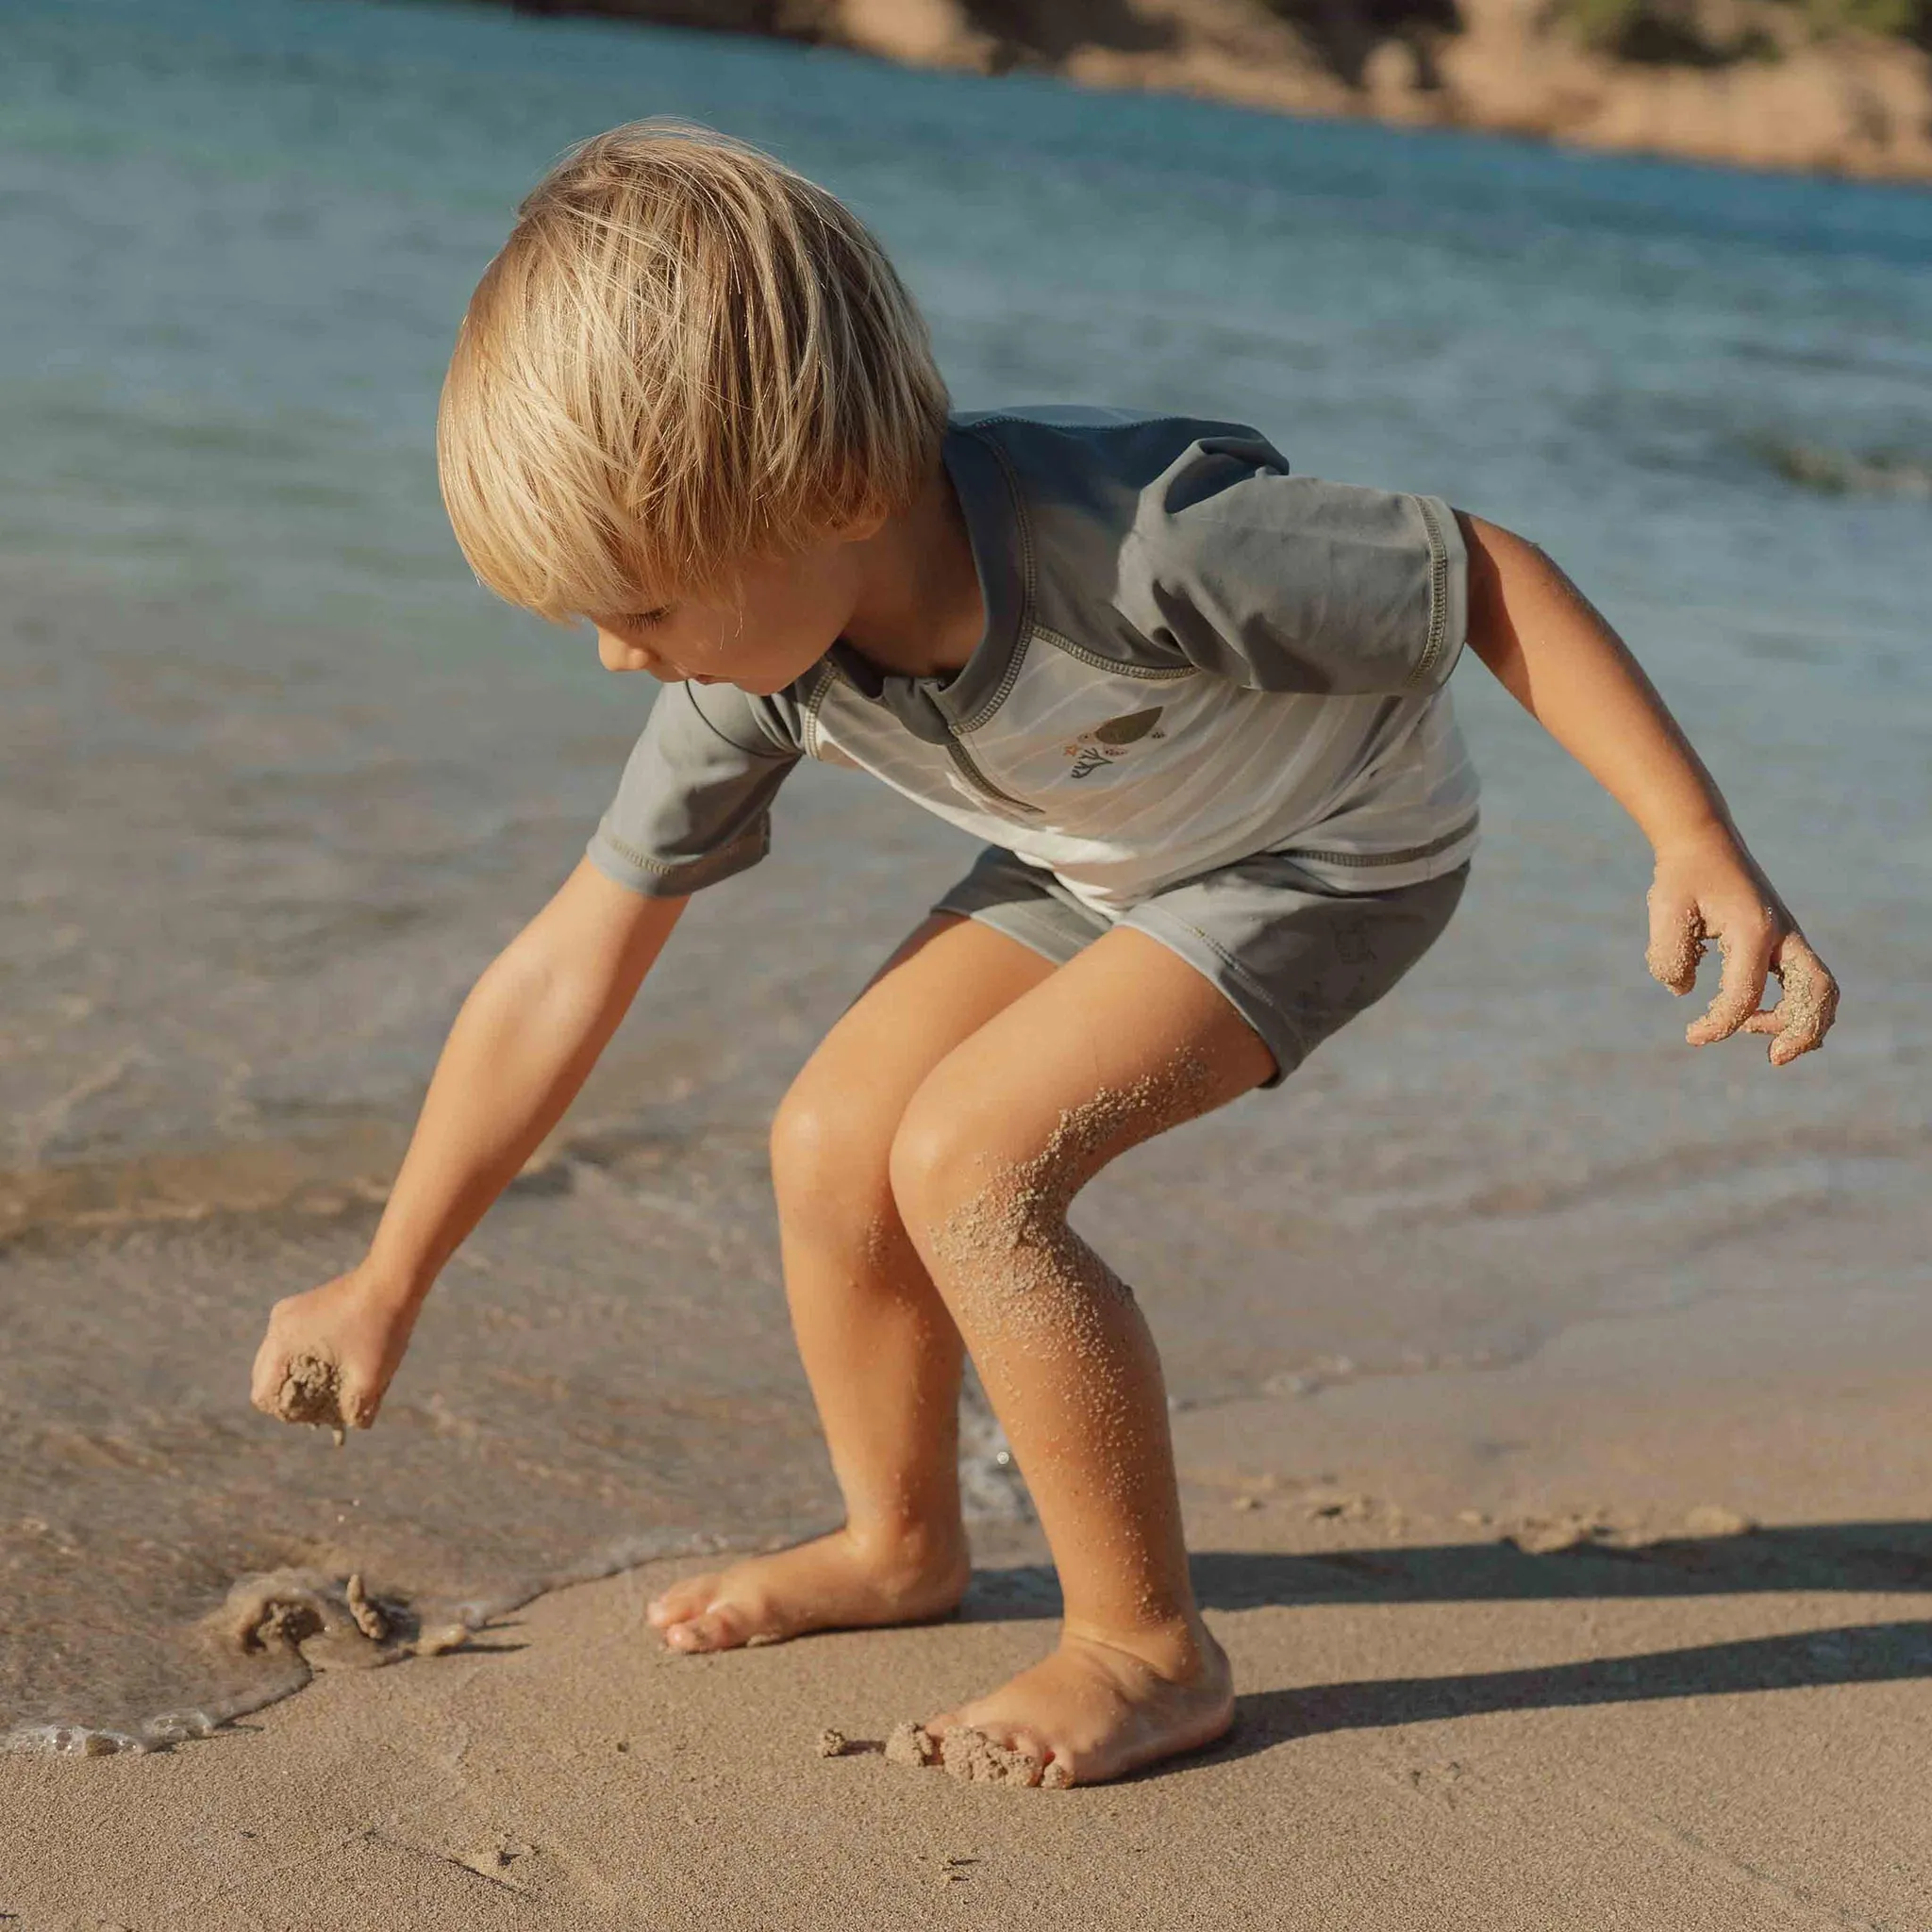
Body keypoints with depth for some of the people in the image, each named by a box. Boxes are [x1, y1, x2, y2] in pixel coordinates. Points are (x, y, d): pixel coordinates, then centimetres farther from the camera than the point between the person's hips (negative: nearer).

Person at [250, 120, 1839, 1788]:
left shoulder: (1136, 544, -41)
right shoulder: (759, 654, -20)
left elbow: (1482, 575, -27)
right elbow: (569, 973, -11)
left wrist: (1700, 847, -29)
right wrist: (388, 1282, -4)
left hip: (1330, 852, -6)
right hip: (1096, 856, 7)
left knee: (967, 1158, -23)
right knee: (833, 1141, -3)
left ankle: (1151, 1649, -7)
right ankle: (901, 1542, 25)